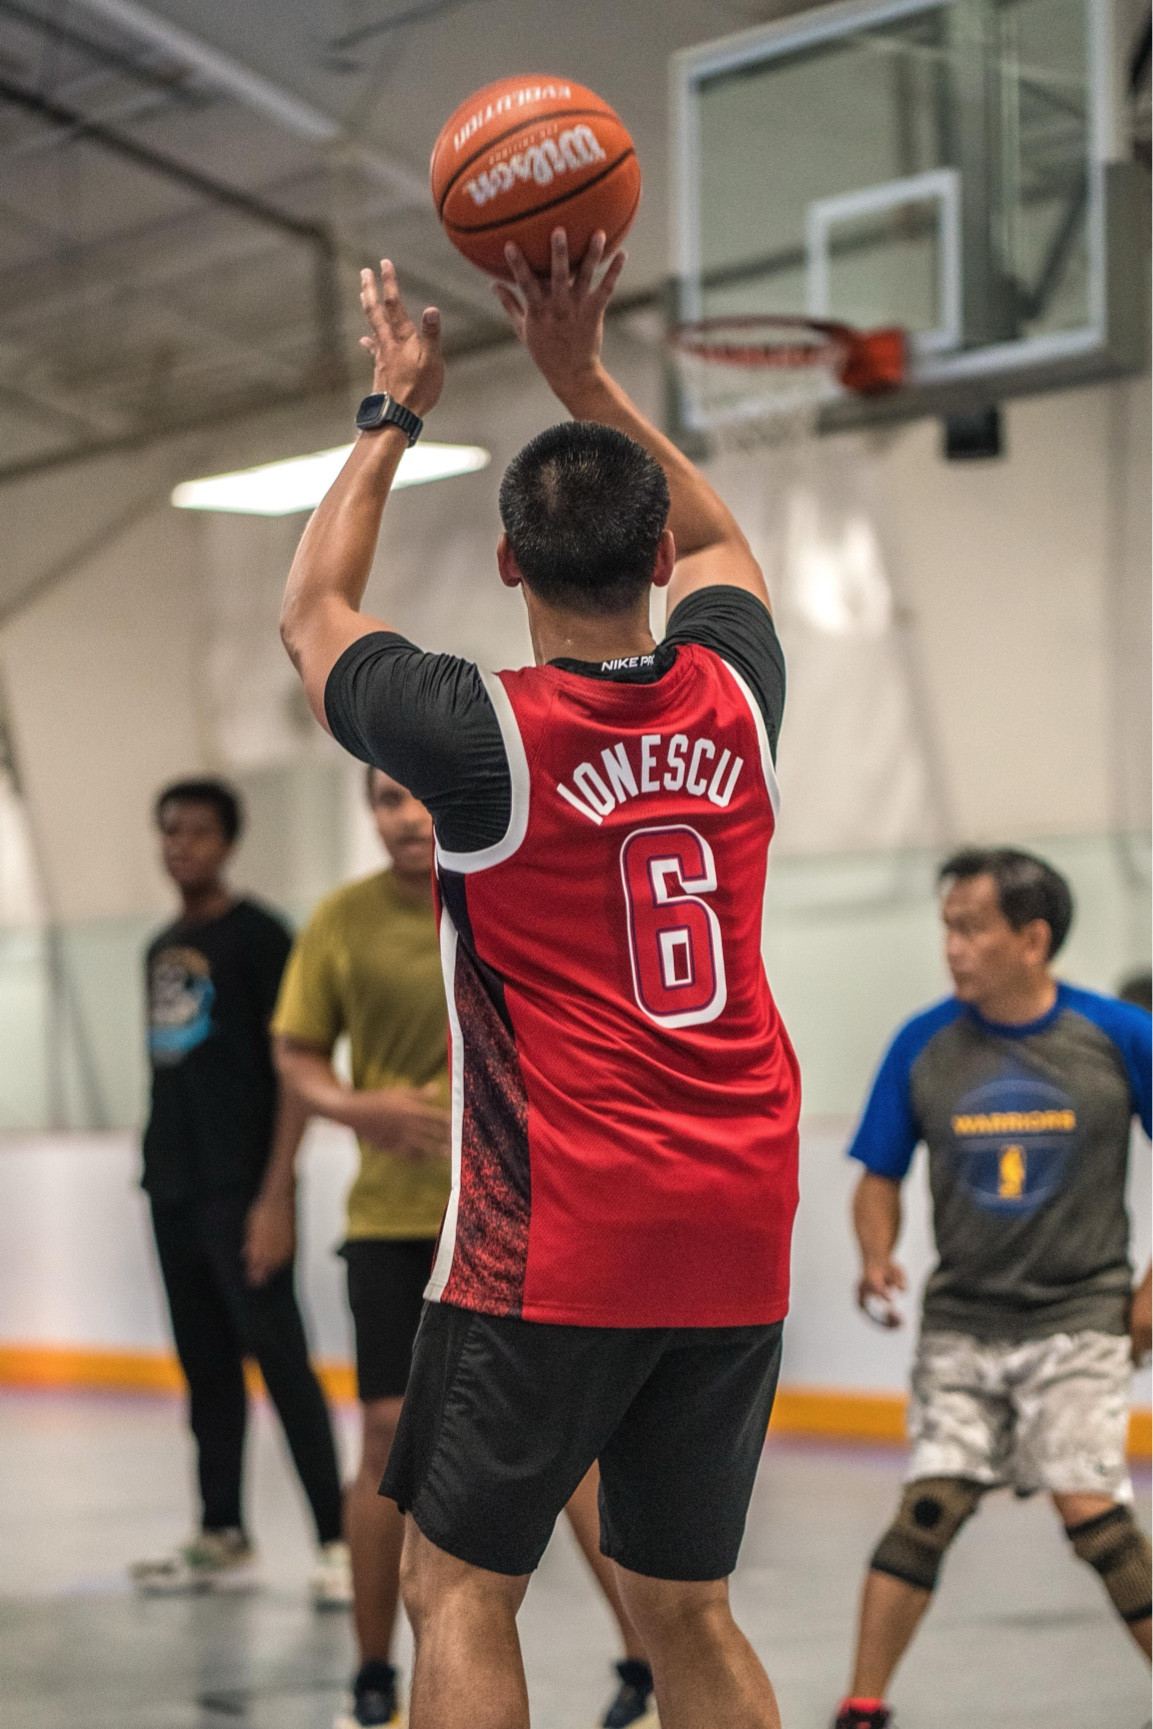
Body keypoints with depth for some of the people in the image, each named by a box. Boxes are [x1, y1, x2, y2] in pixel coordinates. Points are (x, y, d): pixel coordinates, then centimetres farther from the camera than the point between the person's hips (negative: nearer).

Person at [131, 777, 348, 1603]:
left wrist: (274, 1196, -17)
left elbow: (295, 1071, -10)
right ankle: (222, 1539, 14)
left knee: (280, 1358, -9)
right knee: (206, 1367, 9)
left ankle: (337, 1540, -9)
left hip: (240, 1191, -7)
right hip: (174, 1192, 7)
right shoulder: (162, 948, 16)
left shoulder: (258, 936, -6)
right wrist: (159, 1170, 15)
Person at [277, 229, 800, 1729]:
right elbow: (715, 540, 26)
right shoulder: (736, 699, 2)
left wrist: (394, 414, 20)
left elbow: (312, 615, 11)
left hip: (555, 1248, -5)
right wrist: (583, 374, 22)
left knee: (459, 1587, 3)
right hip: (740, 1228, 5)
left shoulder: (485, 736, -11)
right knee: (686, 1608, 14)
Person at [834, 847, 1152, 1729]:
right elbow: (881, 1178, 8)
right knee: (930, 1507, -6)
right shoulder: (923, 1045, -1)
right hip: (961, 1320, 2)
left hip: (1079, 1317, -2)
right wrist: (878, 1260, -10)